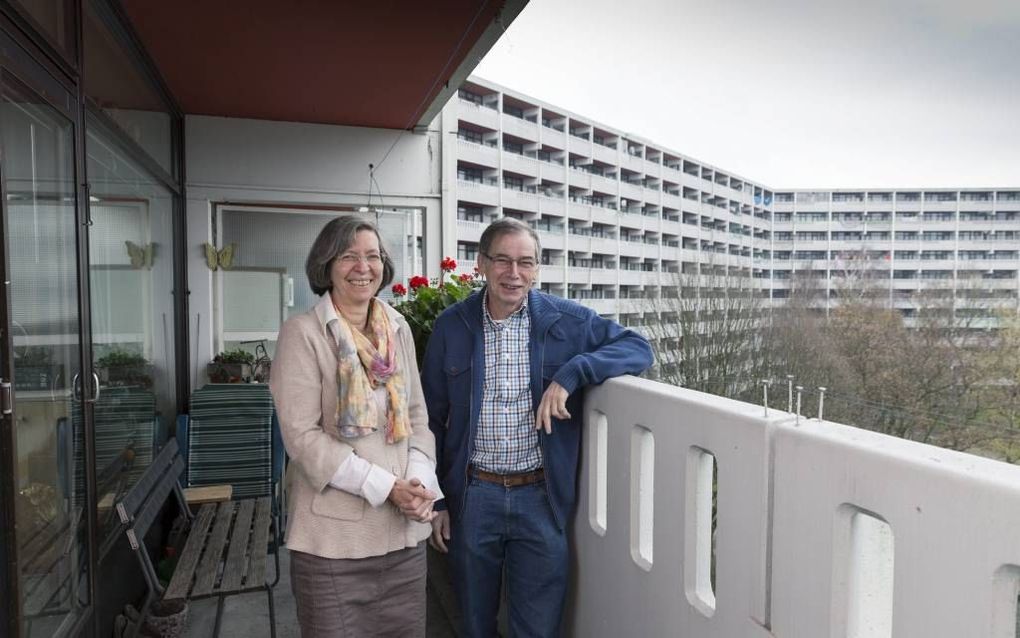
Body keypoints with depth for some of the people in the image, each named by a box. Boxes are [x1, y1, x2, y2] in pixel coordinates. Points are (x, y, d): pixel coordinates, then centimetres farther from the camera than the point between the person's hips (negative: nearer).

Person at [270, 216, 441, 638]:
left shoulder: (399, 329, 7)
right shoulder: (303, 333, -9)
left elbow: (417, 416, 10)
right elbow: (302, 435, -14)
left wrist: (419, 482, -7)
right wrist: (387, 487, -16)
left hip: (404, 528, 5)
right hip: (334, 532, -4)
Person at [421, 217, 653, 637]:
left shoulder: (567, 321, -4)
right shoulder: (451, 326, -1)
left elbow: (638, 348, -7)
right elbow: (432, 418, 4)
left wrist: (571, 373, -22)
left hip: (540, 496, -1)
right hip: (472, 496, 1)